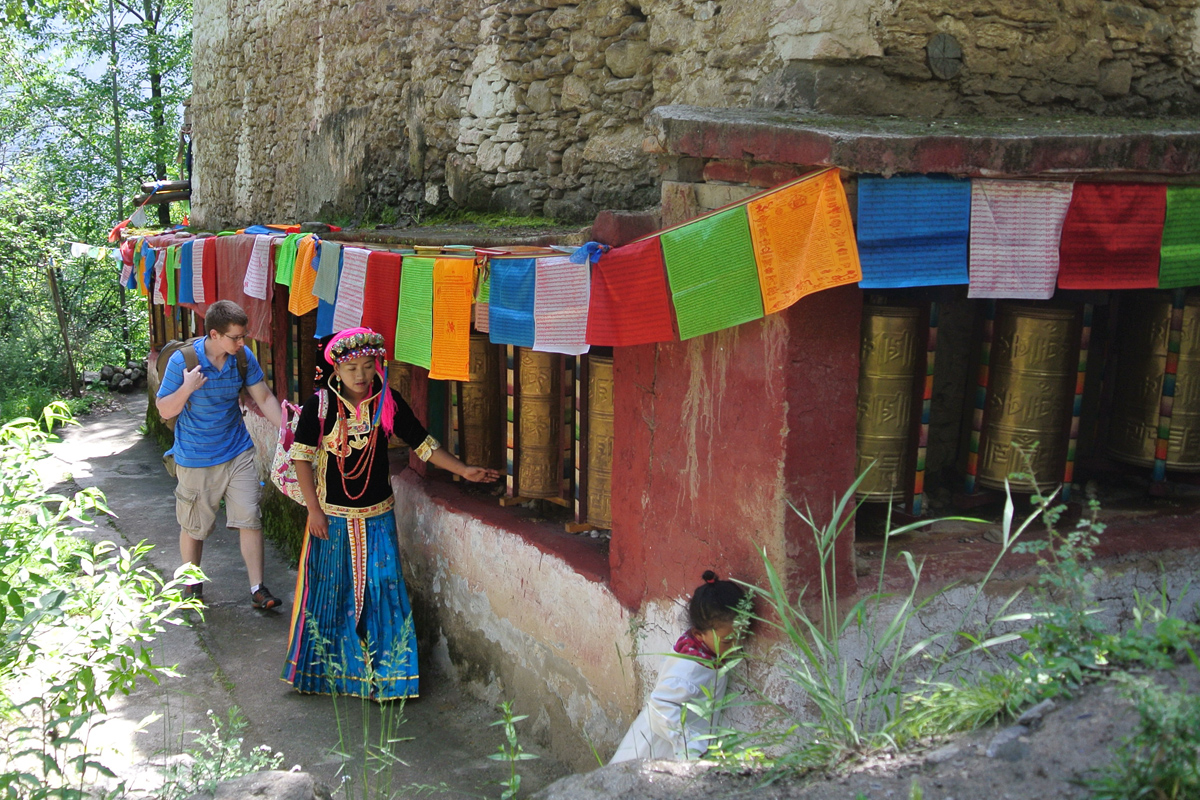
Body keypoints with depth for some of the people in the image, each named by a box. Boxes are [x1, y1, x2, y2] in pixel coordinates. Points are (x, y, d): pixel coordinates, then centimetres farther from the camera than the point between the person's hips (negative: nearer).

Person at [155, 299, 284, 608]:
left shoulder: (243, 356, -7)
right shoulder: (183, 360, -18)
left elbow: (264, 398, 2)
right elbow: (164, 411, -11)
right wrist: (186, 389, -29)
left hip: (238, 452, 3)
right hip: (196, 459, -2)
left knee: (250, 519, -2)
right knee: (194, 526, 12)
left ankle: (257, 589, 7)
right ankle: (191, 584, 35)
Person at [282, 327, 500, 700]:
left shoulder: (389, 402, -5)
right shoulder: (320, 404, -9)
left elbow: (423, 444, 0)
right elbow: (302, 457, -5)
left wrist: (463, 469, -9)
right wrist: (314, 509, -7)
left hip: (377, 515, 1)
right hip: (332, 514, -1)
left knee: (382, 589, 0)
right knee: (329, 589, 9)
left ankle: (383, 674, 13)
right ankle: (323, 669, 28)